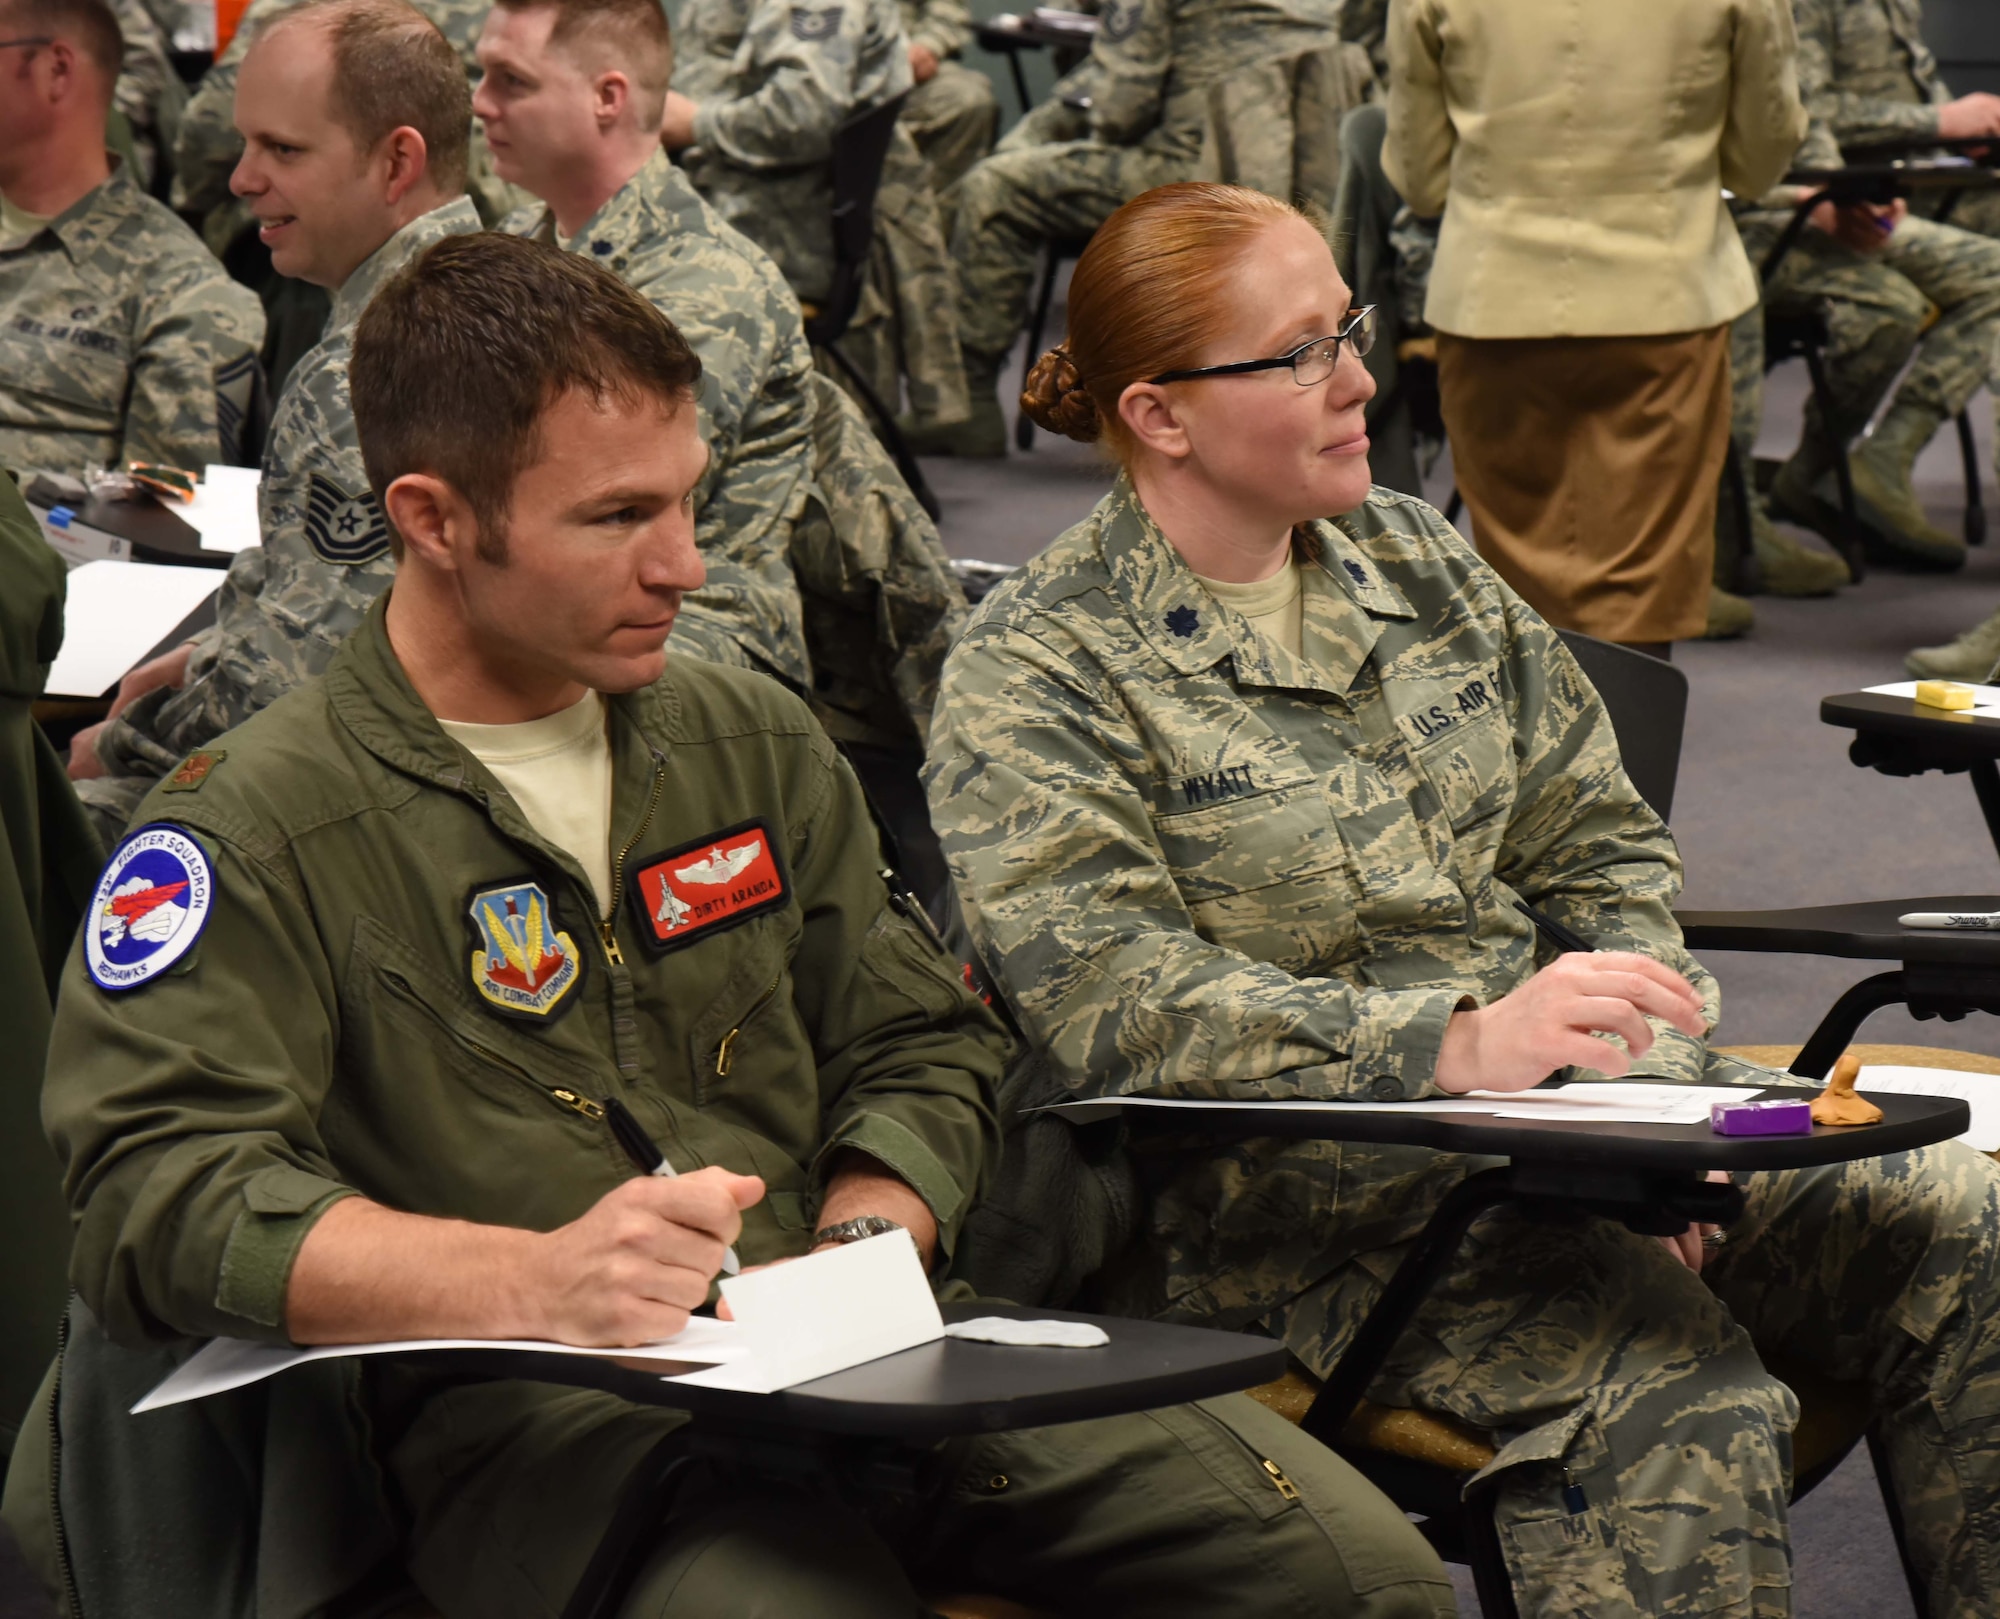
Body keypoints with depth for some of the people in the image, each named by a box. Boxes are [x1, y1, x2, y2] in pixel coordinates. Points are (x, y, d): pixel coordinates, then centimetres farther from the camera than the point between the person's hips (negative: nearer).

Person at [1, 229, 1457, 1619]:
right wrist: (535, 1282, -26)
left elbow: (924, 1048, 24)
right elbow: (157, 1196, -13)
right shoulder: (256, 833, -1)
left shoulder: (753, 741, 20)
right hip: (514, 1416, -5)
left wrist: (861, 1243, 0)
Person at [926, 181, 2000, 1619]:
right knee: (1672, 1394, -32)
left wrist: (1643, 1066, -4)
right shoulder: (1035, 677, -6)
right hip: (1286, 1190, -7)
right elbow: (1117, 1004, -19)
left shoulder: (1416, 560, 16)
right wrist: (1454, 1048, -30)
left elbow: (1604, 847, 16)